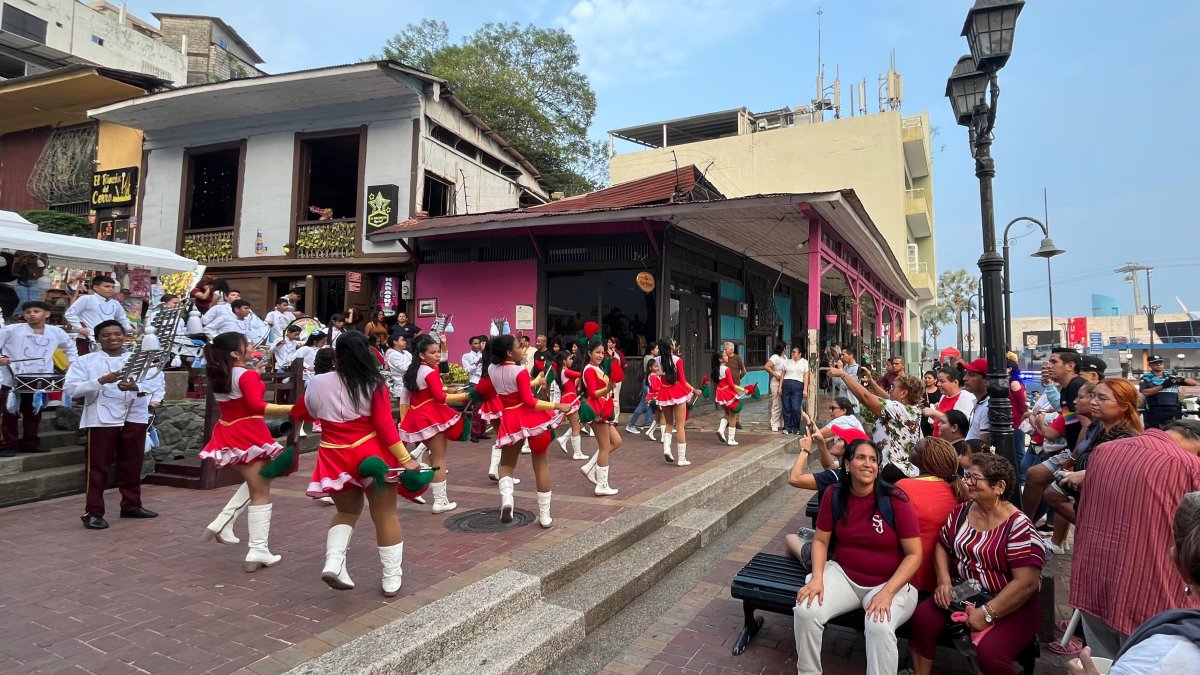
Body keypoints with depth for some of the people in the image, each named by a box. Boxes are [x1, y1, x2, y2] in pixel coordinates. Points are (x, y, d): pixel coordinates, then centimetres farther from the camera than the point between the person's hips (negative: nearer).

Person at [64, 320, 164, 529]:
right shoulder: (85, 361, 3)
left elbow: (158, 381, -1)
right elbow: (70, 388, -6)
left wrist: (136, 387, -21)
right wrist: (101, 381, -19)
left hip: (135, 417, 3)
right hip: (101, 419, -2)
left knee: (132, 465, 11)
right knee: (98, 467, 0)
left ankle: (132, 505, 23)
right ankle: (93, 513, 7)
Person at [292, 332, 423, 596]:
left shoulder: (317, 384, 1)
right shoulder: (373, 384, -10)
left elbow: (299, 413, 18)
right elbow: (385, 426, -16)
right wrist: (405, 458, -13)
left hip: (335, 458, 4)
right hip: (371, 456, -3)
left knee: (346, 511, 25)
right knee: (385, 516, 9)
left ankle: (333, 562, 4)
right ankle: (392, 579, 16)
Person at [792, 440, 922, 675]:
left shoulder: (895, 500, -16)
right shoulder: (834, 495, -6)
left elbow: (914, 554, -13)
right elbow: (821, 540, 3)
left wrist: (887, 592, -22)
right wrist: (817, 577, -14)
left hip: (891, 582, -3)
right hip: (843, 574, 3)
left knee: (879, 627, -34)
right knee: (805, 610, -20)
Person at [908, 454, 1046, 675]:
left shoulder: (1019, 526, -17)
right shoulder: (961, 512, 1)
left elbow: (1026, 583, -21)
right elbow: (942, 546, 13)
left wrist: (987, 613, -22)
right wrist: (944, 580, -5)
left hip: (1011, 608, -5)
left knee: (990, 653, -29)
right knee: (922, 618, -18)